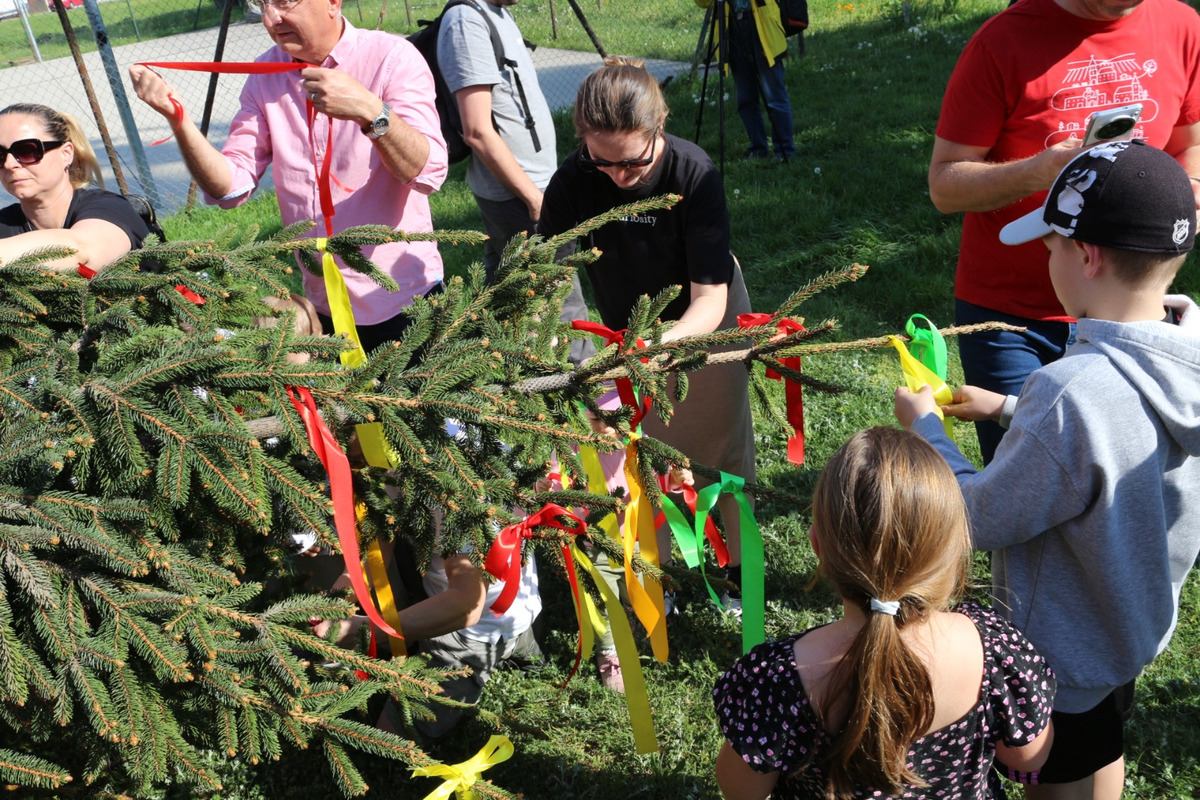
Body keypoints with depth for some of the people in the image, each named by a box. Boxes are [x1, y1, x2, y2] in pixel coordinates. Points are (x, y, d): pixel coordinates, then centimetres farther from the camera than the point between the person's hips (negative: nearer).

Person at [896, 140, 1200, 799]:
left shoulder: (1072, 393, -39)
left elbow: (979, 520, -25)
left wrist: (924, 429, -11)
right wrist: (1012, 410, 5)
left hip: (1063, 654, -7)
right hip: (1141, 619, 7)